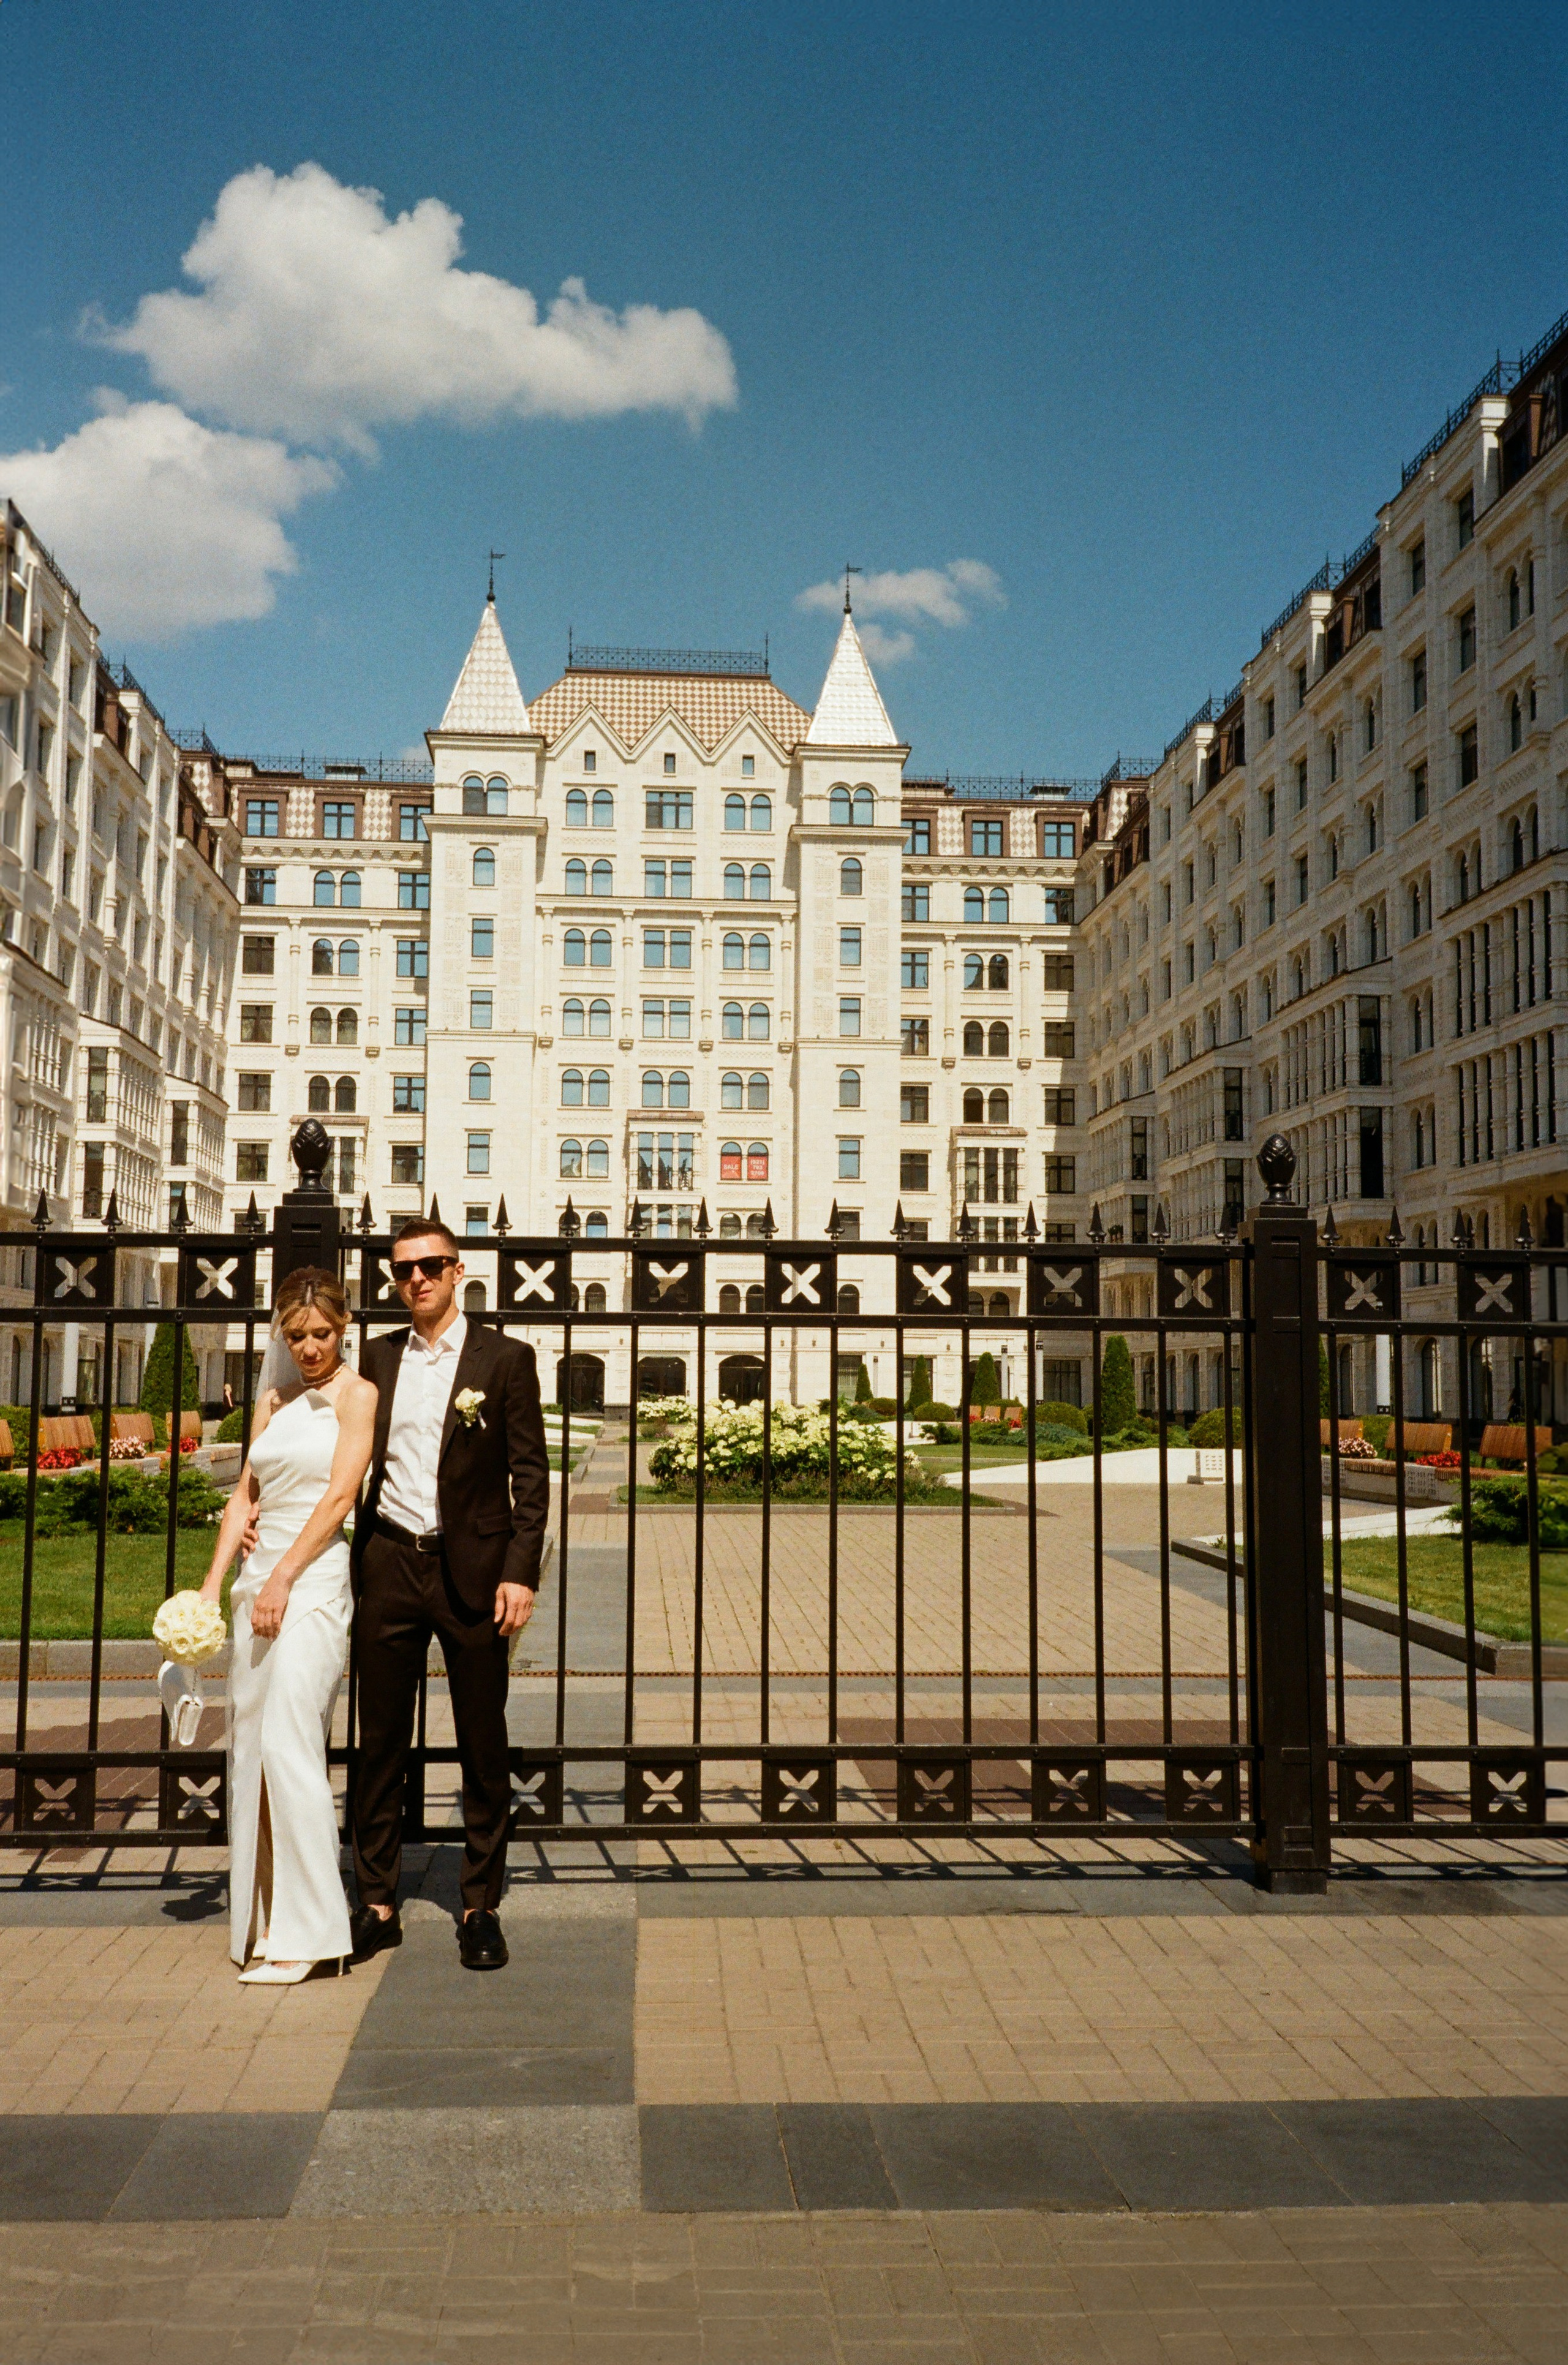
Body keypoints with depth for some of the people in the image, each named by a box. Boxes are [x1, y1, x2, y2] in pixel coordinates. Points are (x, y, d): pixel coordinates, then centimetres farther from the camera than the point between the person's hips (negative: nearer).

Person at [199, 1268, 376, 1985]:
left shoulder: (356, 1394, -2)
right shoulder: (273, 1401, 17)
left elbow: (339, 1497, -9)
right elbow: (246, 1495, 15)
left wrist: (282, 1579, -14)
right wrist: (213, 1584, 5)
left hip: (314, 1577, -7)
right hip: (260, 1576, 7)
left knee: (289, 1742, -13)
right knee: (250, 1743, 7)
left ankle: (306, 1929, -7)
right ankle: (262, 1921, 16)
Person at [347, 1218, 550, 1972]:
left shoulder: (506, 1358, -1)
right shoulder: (377, 1356, 9)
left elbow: (531, 1476, -3)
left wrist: (521, 1573, -11)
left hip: (472, 1569, -3)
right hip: (388, 1564, 3)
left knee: (483, 1747, 6)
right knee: (380, 1743, 8)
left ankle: (481, 1908, 17)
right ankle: (377, 1904, 21)